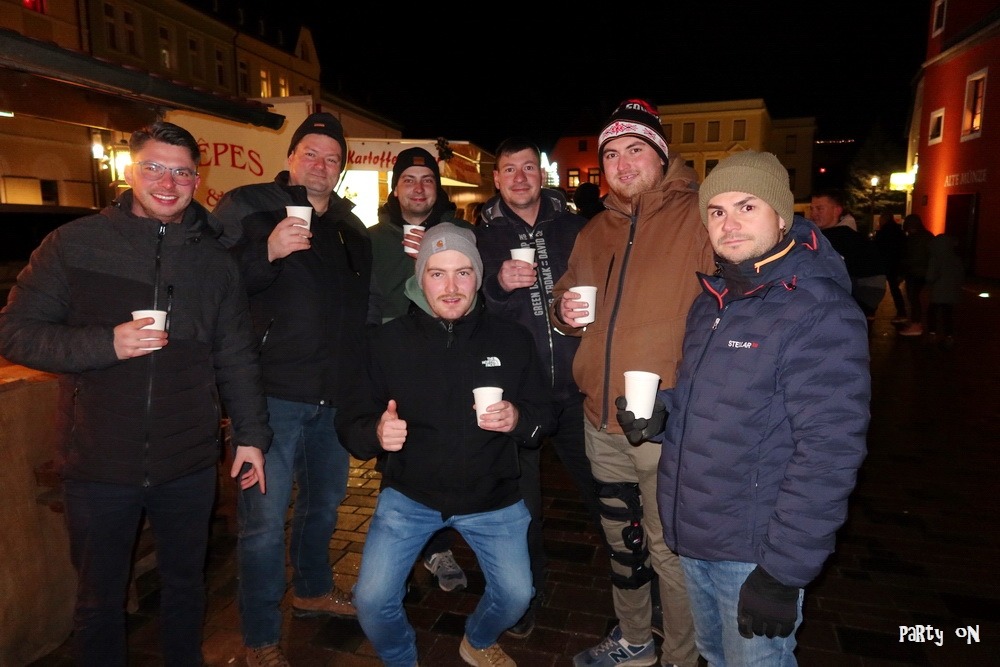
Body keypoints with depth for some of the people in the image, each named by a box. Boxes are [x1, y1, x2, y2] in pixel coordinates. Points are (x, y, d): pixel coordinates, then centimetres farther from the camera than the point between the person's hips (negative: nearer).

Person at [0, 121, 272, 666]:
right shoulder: (75, 243, -4)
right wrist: (105, 343, -20)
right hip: (98, 463, -1)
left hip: (189, 463, 2)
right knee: (99, 597, 17)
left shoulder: (215, 258, 2)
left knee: (185, 582, 20)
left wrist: (251, 435, 4)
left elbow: (236, 357, 6)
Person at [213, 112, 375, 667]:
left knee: (323, 503, 21)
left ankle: (313, 589, 45)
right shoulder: (246, 206, -3)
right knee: (265, 519, 1)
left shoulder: (350, 225, 14)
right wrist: (268, 252, -27)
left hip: (335, 394, 6)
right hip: (273, 391, -6)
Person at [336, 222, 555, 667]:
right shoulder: (389, 341, -10)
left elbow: (543, 414, -1)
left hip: (493, 496, 1)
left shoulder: (512, 339, -8)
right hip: (409, 493, -1)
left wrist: (518, 420, -24)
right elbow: (350, 424, -6)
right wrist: (376, 433, -29)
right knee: (371, 601, -8)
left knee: (516, 595, 6)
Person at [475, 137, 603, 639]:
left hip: (575, 384, 0)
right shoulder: (483, 237, 5)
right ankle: (529, 589, 32)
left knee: (598, 483, 6)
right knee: (520, 492, 10)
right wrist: (500, 285, -20)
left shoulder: (575, 228, 6)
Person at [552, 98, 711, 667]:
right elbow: (565, 298, 22)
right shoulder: (595, 231, 11)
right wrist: (566, 313, -2)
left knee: (668, 550, 7)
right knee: (623, 541, 22)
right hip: (603, 420, 6)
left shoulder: (699, 217, -9)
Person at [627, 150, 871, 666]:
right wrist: (661, 414, -5)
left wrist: (784, 571, -20)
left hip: (754, 550, -7)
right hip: (691, 536, 7)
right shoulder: (711, 299, 6)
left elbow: (828, 455, -21)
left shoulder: (822, 314, -19)